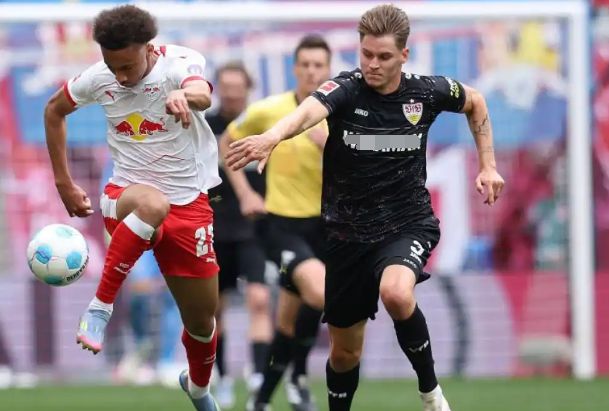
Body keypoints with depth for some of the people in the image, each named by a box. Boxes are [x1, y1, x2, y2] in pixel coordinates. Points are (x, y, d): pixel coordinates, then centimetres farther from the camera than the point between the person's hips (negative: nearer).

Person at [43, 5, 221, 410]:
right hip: (127, 196, 0)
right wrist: (64, 183, 10)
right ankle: (100, 308, -32)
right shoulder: (99, 78, -7)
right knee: (153, 203, -40)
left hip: (188, 204, 1)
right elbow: (54, 110, 13)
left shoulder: (182, 63, -17)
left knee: (202, 319, 8)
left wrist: (183, 96, -66)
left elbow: (203, 95, -41)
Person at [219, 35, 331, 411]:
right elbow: (227, 143, 10)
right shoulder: (268, 111, -7)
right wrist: (245, 193, 3)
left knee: (290, 321, 11)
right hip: (284, 224, -3)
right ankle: (299, 378, -9)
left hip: (323, 224, 3)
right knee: (322, 294, -29)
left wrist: (330, 145, -25)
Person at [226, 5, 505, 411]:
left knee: (396, 293, -34)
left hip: (407, 224, -1)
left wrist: (488, 165, 9)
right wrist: (272, 136, -62)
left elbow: (475, 102, 16)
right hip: (348, 233, 1)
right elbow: (309, 110, -41)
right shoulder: (345, 90, -16)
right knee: (345, 351, 10)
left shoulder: (427, 91, -8)